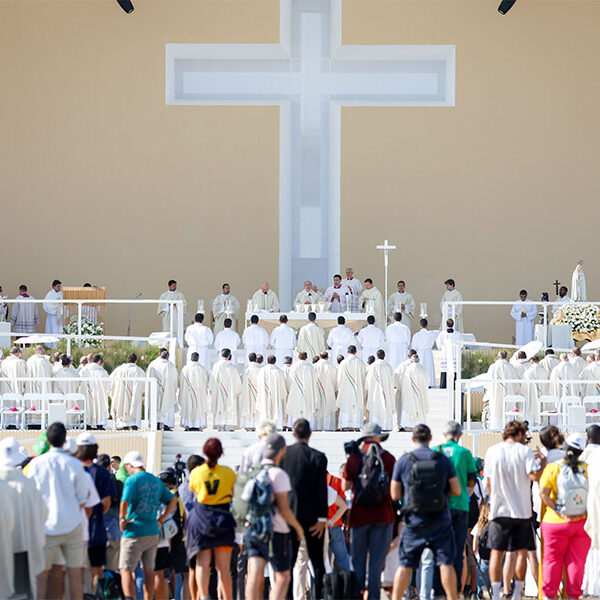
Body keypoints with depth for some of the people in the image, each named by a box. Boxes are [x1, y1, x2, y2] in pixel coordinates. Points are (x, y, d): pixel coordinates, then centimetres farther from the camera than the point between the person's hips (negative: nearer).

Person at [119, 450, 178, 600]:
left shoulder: (132, 480, -10)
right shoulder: (156, 480, 12)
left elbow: (124, 502, -23)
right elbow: (173, 500, 16)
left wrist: (122, 520, -9)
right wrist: (161, 519, 15)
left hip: (134, 532, -7)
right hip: (153, 531, 7)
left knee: (126, 569, -3)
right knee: (148, 570, 12)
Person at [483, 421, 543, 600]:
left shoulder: (492, 451, 2)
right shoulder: (524, 451, -3)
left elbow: (489, 481, 5)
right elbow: (534, 475, -13)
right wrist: (541, 462, 5)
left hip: (500, 510, 1)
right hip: (522, 510, -1)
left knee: (496, 553, 3)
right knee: (521, 552, 8)